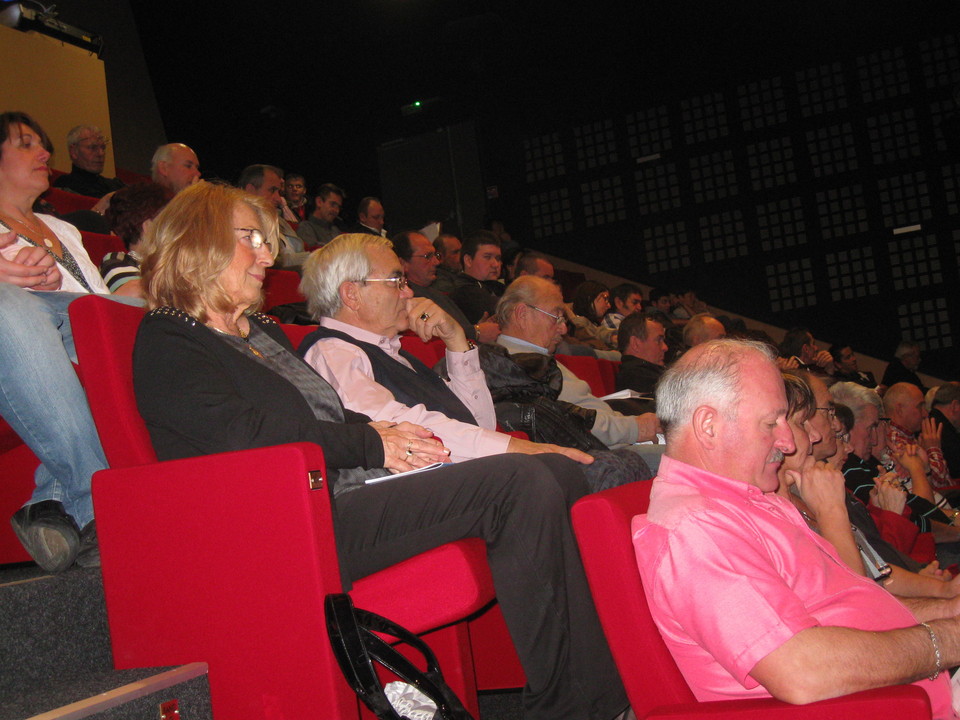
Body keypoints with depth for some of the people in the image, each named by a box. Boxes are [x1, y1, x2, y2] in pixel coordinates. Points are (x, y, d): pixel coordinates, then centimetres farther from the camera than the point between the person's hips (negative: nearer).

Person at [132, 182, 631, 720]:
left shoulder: (262, 332, 28)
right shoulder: (166, 343, -1)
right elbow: (249, 434, -15)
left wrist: (381, 431, 3)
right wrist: (373, 445, -9)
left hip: (352, 487, 10)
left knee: (561, 473, -6)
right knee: (521, 487, -24)